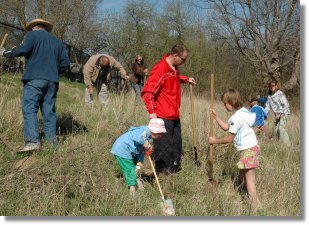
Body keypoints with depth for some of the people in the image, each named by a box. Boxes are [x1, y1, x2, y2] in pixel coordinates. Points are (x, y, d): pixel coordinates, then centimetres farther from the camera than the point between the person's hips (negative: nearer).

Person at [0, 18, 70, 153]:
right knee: (49, 111, 8)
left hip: (35, 78, -5)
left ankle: (33, 141, -21)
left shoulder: (33, 34, 6)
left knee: (29, 109, -10)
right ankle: (52, 141, 5)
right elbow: (65, 63, 15)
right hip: (52, 81, 6)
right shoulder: (57, 41, 22)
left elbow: (23, 50, -11)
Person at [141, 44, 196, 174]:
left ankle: (174, 170, 31)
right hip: (163, 117, -9)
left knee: (176, 144, 18)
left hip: (174, 116, 9)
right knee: (163, 147, -3)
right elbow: (147, 92, -22)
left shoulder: (174, 68, 8)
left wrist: (186, 79, 16)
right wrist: (152, 111, -26)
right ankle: (162, 172, 8)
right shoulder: (160, 69, -19)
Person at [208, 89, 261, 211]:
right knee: (243, 175, 17)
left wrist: (215, 140, -4)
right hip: (251, 146, 10)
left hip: (248, 149, -10)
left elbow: (229, 138, -15)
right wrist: (216, 116, 9)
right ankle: (253, 198, 22)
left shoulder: (236, 118, -21)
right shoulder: (242, 111, 9)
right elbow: (226, 127, 17)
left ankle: (255, 205, -4)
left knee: (249, 178, -6)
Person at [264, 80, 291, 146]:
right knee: (275, 131, 4)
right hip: (277, 115, 8)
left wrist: (280, 114, -22)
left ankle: (288, 145, -21)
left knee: (281, 128, -23)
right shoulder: (269, 96, 6)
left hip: (284, 113, -8)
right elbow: (267, 107, 13)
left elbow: (286, 105, -17)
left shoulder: (280, 94, -15)